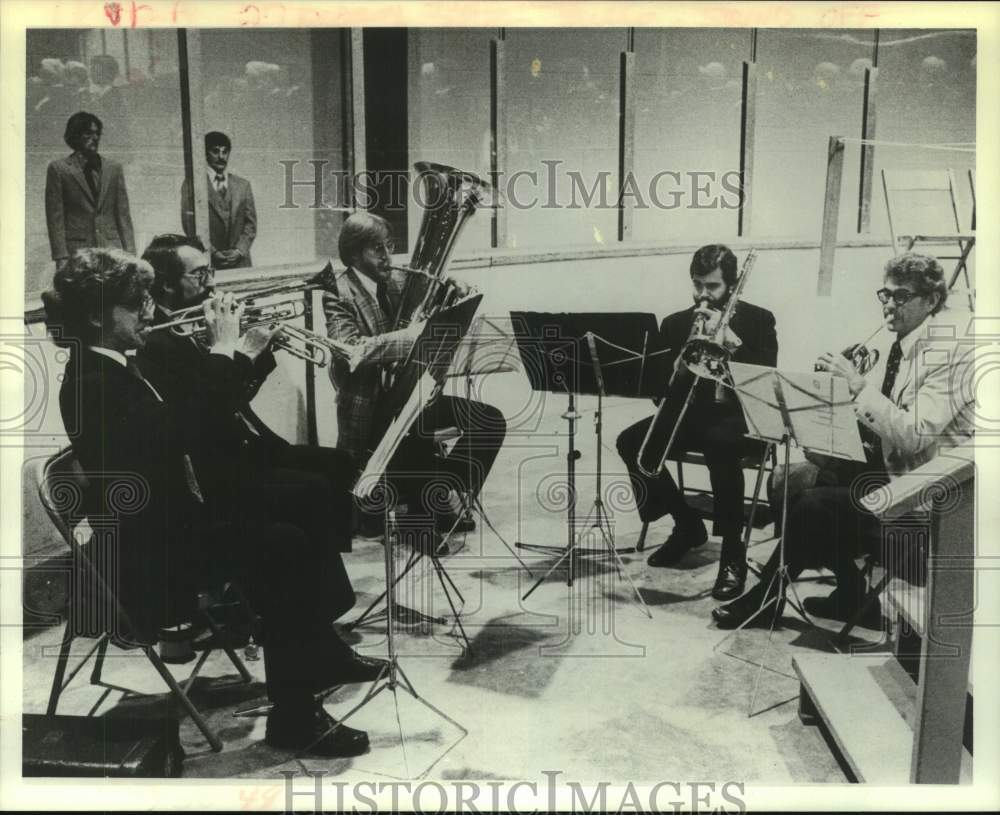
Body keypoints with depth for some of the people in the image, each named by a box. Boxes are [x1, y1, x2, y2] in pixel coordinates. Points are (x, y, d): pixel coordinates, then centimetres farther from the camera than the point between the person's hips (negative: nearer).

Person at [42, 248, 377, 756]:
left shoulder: (123, 367, 10)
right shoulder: (91, 383, -20)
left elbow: (211, 413, 17)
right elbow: (184, 431, -33)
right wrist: (222, 350, -26)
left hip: (175, 526, 10)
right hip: (147, 558, -10)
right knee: (284, 548, -20)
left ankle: (321, 655, 15)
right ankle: (293, 716, -10)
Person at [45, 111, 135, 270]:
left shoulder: (114, 168, 13)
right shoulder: (58, 169, 5)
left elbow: (123, 215, 12)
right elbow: (55, 218, 1)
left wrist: (129, 254, 4)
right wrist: (61, 258, -7)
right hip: (76, 250, -2)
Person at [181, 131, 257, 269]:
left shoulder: (243, 185, 14)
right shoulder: (192, 184, 4)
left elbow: (250, 223, 11)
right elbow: (190, 225, -2)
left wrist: (239, 250, -4)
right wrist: (212, 252, -11)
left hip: (239, 261, 3)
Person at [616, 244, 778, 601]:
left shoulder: (758, 320, 2)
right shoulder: (675, 324, 7)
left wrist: (730, 338, -18)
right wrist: (680, 367, -20)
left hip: (741, 415, -4)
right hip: (692, 413, 4)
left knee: (720, 443, -39)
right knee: (631, 442, -20)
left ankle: (733, 554, -26)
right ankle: (687, 524, 1)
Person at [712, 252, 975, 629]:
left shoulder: (947, 354, -18)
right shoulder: (904, 346, 8)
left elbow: (913, 435, -29)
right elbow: (873, 425, 12)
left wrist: (858, 383, -27)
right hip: (894, 470, 9)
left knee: (813, 503, -18)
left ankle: (765, 601, 2)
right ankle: (852, 594, 6)